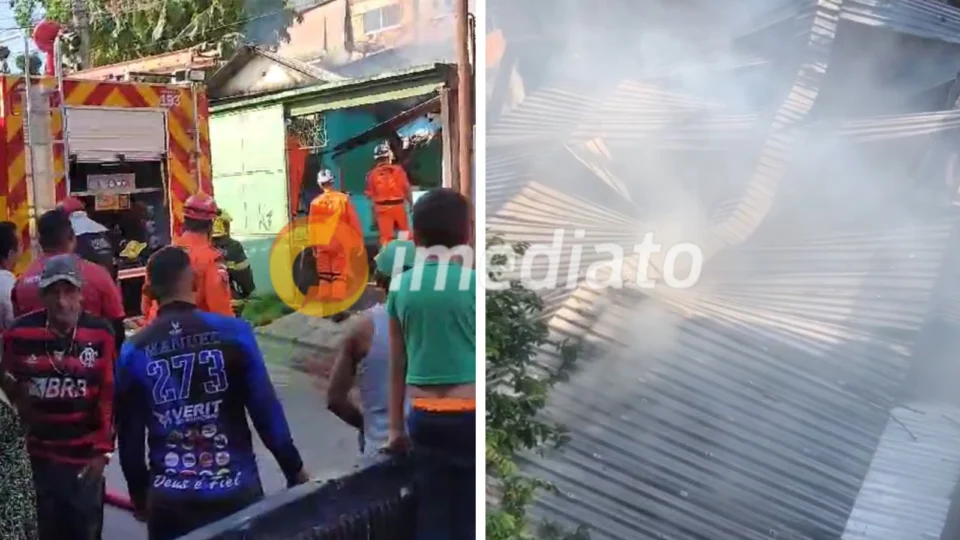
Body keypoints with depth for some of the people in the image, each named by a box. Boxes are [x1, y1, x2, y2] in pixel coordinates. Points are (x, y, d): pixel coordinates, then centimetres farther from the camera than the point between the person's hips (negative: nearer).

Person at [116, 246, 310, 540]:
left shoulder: (134, 351, -3)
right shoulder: (232, 332, -10)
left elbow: (129, 437, 4)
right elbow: (266, 410, -7)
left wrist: (139, 494, 21)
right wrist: (295, 471, 6)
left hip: (168, 500, 2)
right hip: (235, 490, -1)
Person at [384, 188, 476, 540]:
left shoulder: (400, 286, 2)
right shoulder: (474, 284, -8)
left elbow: (397, 365, 8)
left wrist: (396, 427, 16)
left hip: (424, 417, 3)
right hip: (469, 415, -3)